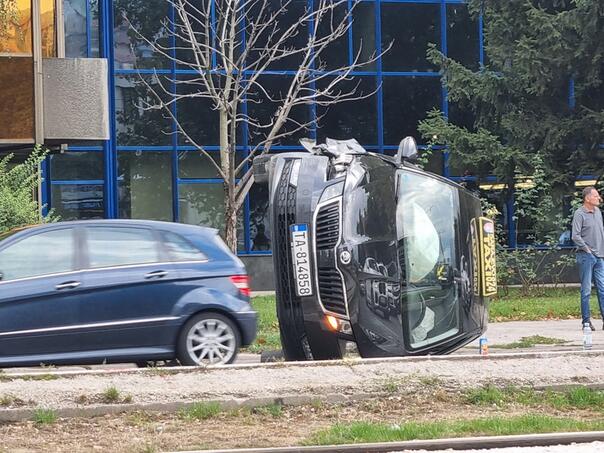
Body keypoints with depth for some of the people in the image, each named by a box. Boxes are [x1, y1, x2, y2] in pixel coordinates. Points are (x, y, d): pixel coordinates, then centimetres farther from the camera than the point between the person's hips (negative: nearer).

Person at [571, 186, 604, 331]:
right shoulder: (579, 214, -10)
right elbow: (576, 236, -14)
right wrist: (587, 249, -11)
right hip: (586, 257, -7)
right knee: (586, 290, -2)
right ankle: (586, 321, 3)